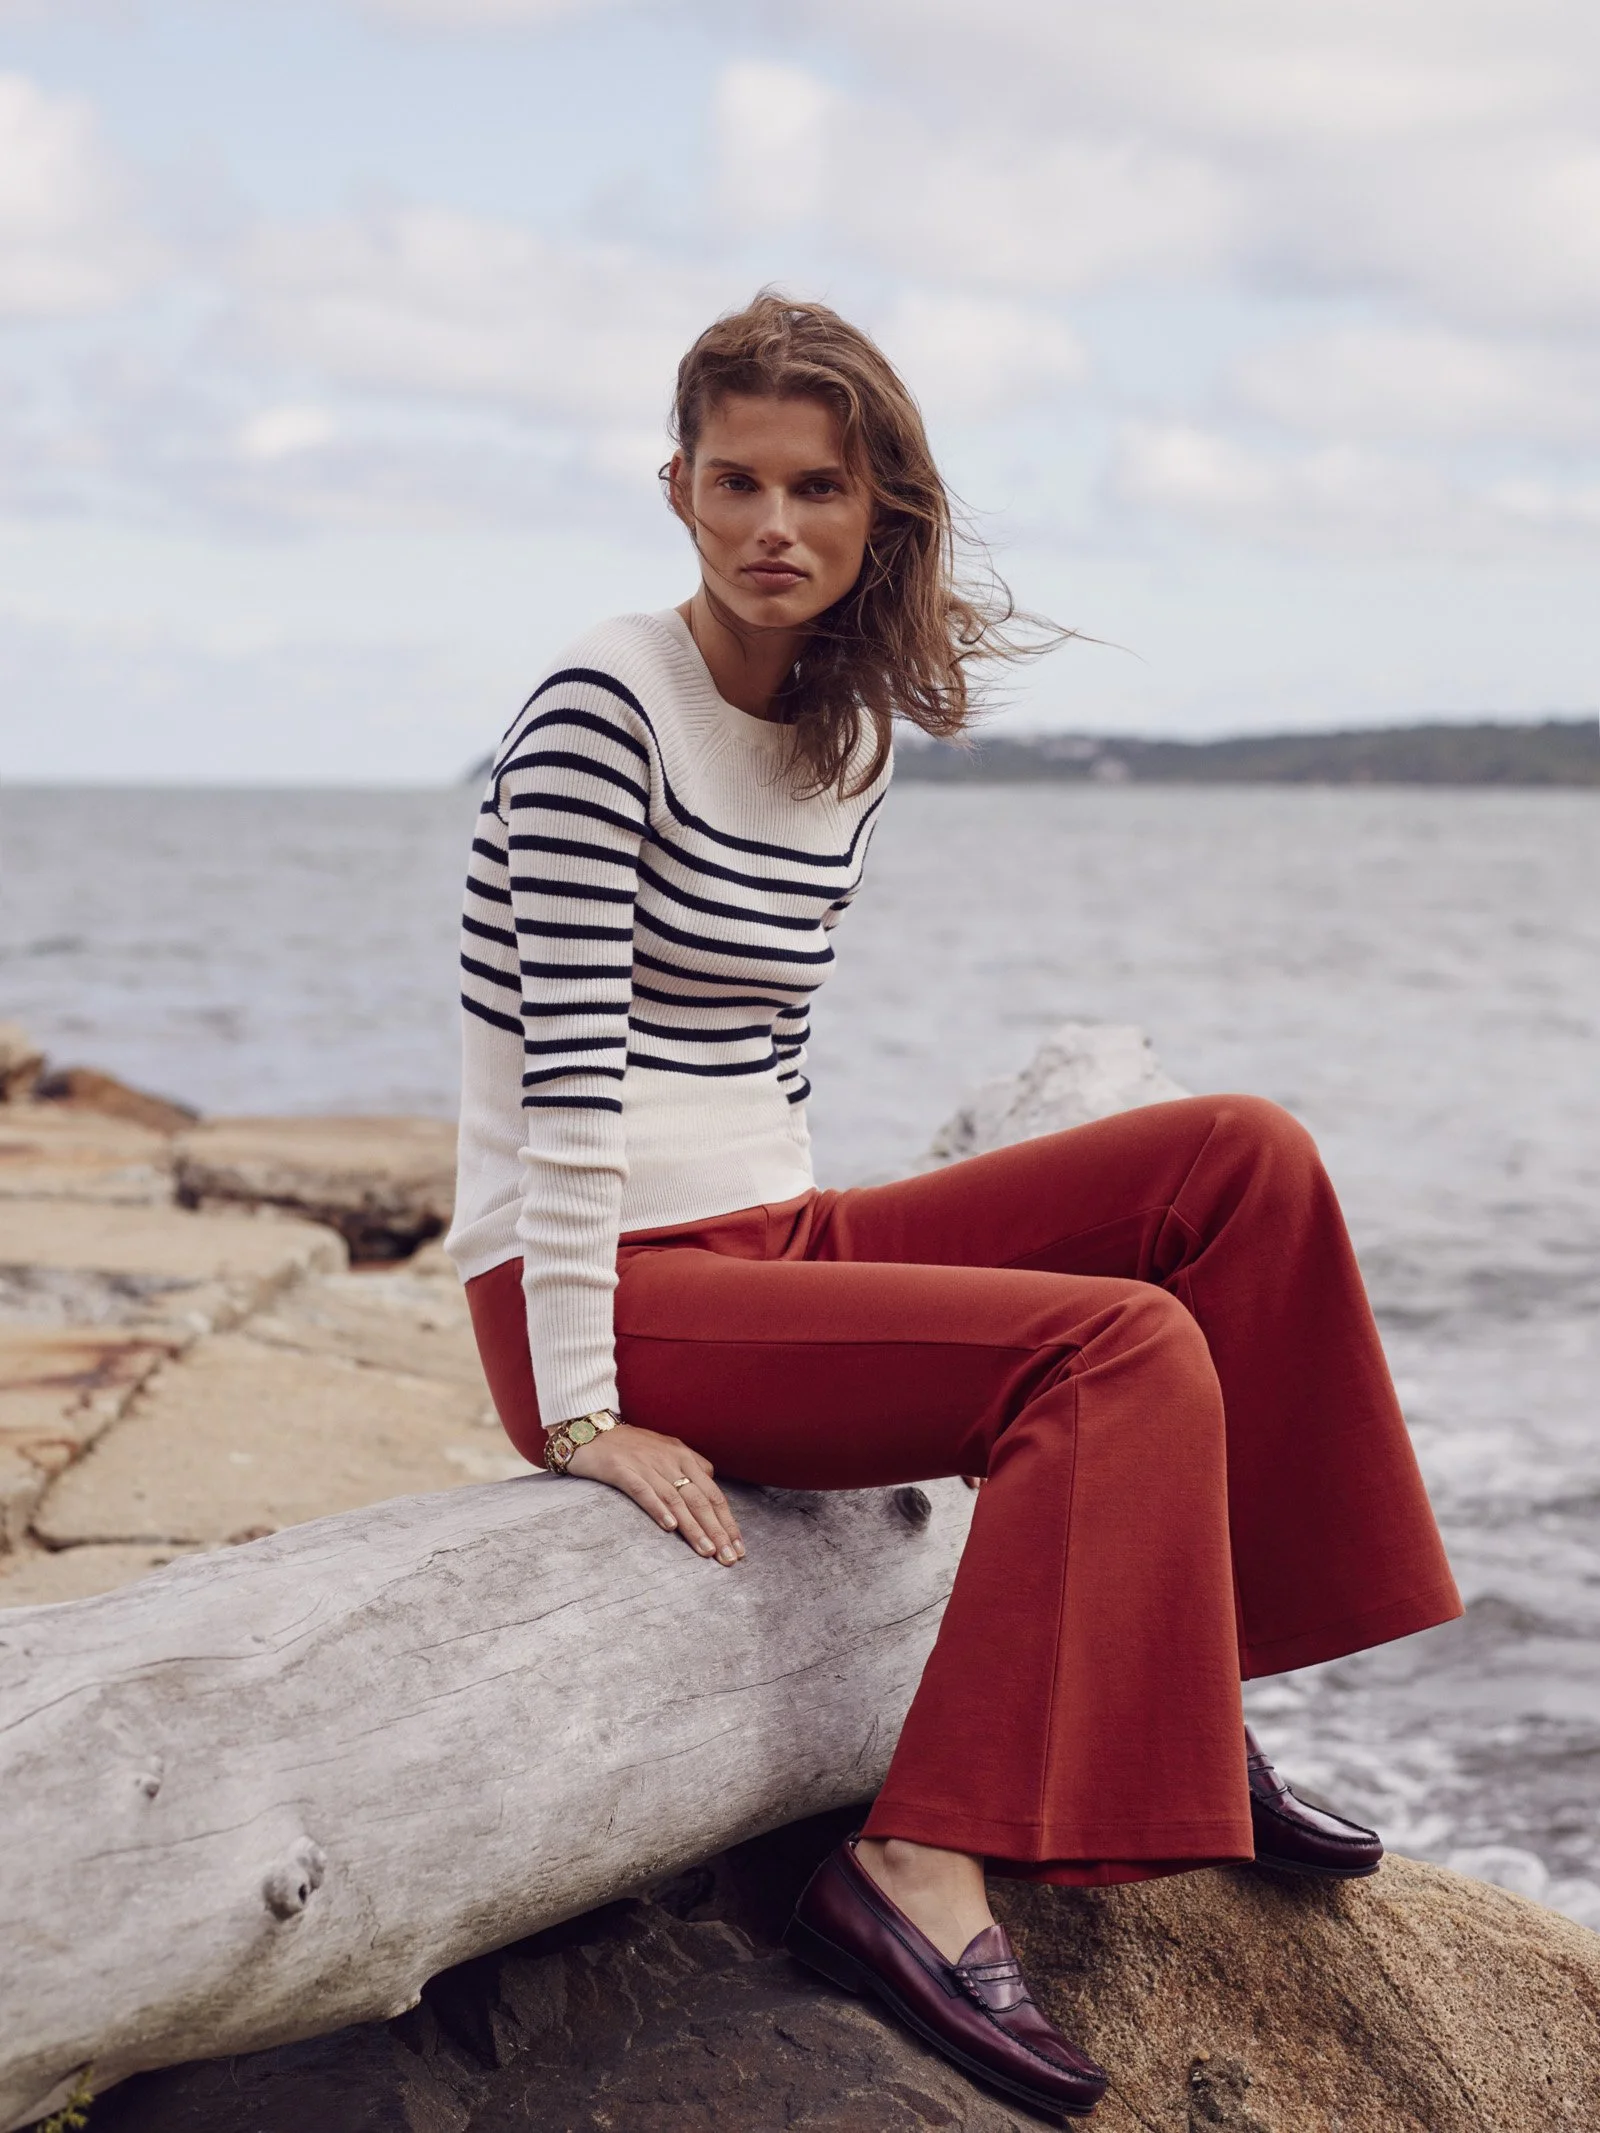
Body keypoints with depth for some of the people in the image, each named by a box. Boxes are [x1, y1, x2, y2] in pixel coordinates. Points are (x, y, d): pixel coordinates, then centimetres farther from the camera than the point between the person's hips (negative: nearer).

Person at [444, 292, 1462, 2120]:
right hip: (605, 1294, -8)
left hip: (764, 1246, 8)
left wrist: (810, 1274, 8)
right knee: (1125, 1348, -23)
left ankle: (1176, 1702, 2)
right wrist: (584, 1408, -22)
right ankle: (917, 1876, -24)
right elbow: (569, 1064, -19)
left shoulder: (851, 737, 11)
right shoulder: (606, 703, -13)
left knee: (1240, 1157, -1)